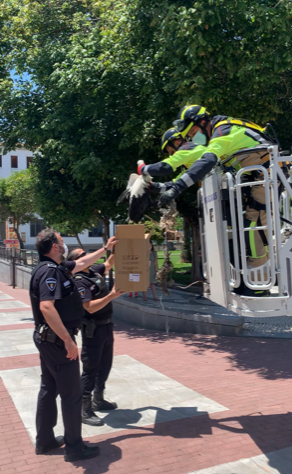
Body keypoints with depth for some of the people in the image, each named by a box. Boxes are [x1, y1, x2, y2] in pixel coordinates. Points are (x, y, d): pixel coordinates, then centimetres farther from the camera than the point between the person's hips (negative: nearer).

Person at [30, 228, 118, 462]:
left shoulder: (57, 267, 9)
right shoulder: (50, 271, -21)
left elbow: (82, 263, 25)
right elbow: (46, 307, -33)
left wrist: (105, 248, 30)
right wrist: (68, 340, -30)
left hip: (49, 339, 10)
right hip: (57, 340, -10)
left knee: (49, 389, 18)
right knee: (72, 394, 1)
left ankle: (45, 440, 31)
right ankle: (74, 447, 14)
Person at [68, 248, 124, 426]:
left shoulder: (94, 271, 7)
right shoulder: (79, 281, -19)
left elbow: (109, 263, 23)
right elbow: (90, 307, -27)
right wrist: (112, 295, -34)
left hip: (107, 326, 9)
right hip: (93, 330, -9)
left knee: (105, 365, 18)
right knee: (90, 369, -2)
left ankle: (98, 400, 34)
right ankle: (85, 410, 8)